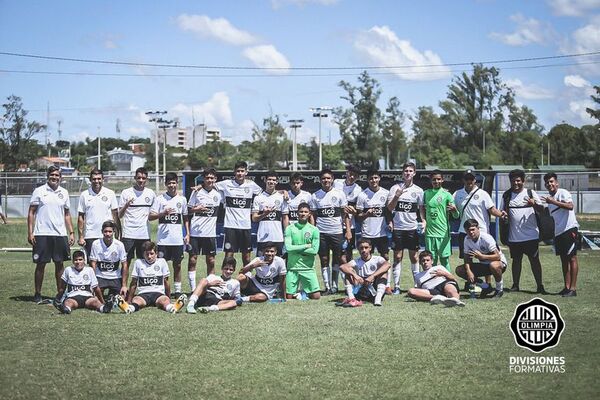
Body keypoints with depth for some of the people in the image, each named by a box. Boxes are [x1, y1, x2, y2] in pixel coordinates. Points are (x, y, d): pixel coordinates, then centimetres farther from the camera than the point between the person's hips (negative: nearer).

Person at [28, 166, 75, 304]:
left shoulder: (64, 193, 11)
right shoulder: (39, 191, 0)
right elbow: (31, 212, 0)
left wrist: (71, 233, 8)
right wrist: (30, 232, -7)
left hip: (60, 234, 3)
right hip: (42, 234, -3)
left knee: (60, 264, 6)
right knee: (41, 264, 2)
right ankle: (37, 294, 11)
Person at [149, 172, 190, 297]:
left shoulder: (182, 199, 8)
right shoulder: (160, 199, 0)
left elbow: (185, 218, 15)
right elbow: (150, 217, -2)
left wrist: (187, 234, 7)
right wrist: (163, 213, -18)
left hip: (178, 239, 2)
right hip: (163, 239, -2)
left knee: (177, 265, 7)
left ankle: (177, 290, 14)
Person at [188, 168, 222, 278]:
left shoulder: (218, 193, 6)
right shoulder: (196, 192, -1)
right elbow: (188, 210, 1)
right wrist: (196, 209, -16)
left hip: (210, 233, 2)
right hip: (195, 232, -2)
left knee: (211, 261, 5)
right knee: (192, 259, -1)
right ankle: (193, 286, 6)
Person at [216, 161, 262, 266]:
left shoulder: (251, 185, 4)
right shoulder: (226, 184, 0)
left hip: (246, 225, 2)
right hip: (230, 225, -2)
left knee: (246, 254, 9)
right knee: (229, 254, -2)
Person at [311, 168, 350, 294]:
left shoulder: (339, 194, 3)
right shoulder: (315, 196, 5)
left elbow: (345, 213, 3)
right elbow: (313, 216, 7)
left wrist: (348, 229, -5)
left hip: (337, 232, -1)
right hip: (321, 232, 1)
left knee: (337, 259, 3)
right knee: (324, 260, 1)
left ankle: (334, 285, 12)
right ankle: (327, 287, 5)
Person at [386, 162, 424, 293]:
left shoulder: (418, 190, 6)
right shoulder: (395, 188, 1)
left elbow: (421, 209, 12)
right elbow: (389, 208, -2)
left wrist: (423, 222, -5)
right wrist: (397, 196, -18)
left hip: (412, 228, 1)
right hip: (398, 228, -1)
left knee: (414, 257, 4)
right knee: (397, 257, 1)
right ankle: (396, 286, 6)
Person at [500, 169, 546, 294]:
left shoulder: (531, 193, 2)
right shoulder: (507, 195, 9)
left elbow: (542, 208, 0)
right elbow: (502, 211, 16)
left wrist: (534, 204, -22)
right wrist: (503, 214, -8)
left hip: (531, 235, -2)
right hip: (514, 236, 2)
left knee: (534, 260, 0)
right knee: (516, 260, 10)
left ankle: (540, 285, 5)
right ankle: (515, 285, 17)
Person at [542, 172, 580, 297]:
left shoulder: (563, 193, -8)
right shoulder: (550, 198, 18)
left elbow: (570, 206, -26)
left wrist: (553, 202, -31)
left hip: (569, 229, -9)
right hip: (558, 232, 9)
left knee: (572, 258, -7)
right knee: (564, 259, 10)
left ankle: (573, 288, -7)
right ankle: (567, 287, 14)